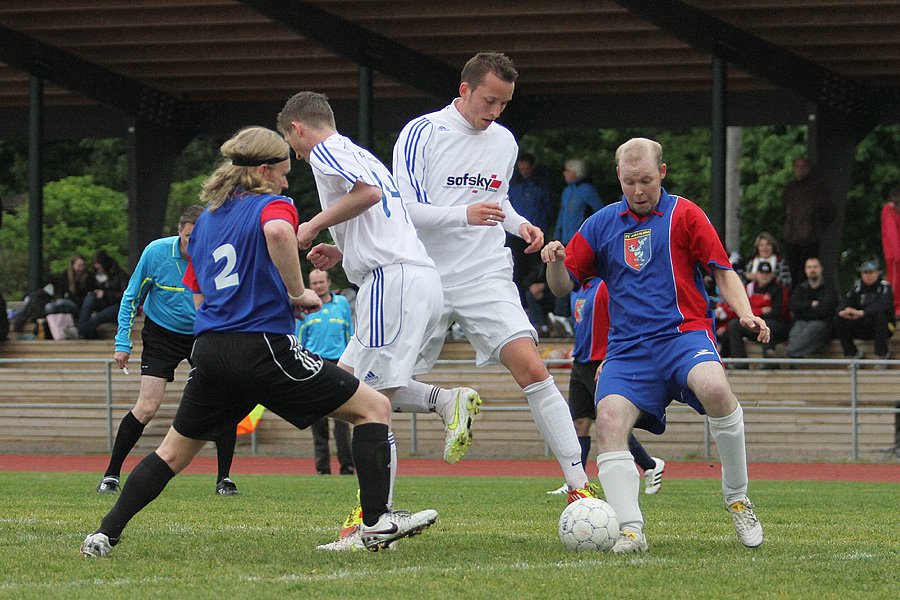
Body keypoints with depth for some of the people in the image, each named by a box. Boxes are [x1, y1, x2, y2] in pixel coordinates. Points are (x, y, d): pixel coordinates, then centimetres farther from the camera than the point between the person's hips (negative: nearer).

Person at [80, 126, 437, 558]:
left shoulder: (206, 219, 22)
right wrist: (298, 294, -15)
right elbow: (278, 232, -28)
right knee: (373, 407, 0)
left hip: (209, 350, 7)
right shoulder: (272, 205, 0)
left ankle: (105, 535, 14)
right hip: (263, 346, -7)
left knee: (174, 453, 21)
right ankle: (376, 522, -11)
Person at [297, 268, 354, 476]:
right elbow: (299, 340, 15)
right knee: (317, 419, -1)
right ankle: (322, 465, 2)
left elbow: (349, 335, 16)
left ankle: (347, 464, -8)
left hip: (338, 363, -1)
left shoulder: (342, 303, 11)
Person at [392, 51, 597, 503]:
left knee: (532, 370, -17)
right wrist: (464, 215, -26)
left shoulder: (504, 142, 10)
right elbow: (404, 208, -12)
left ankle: (579, 486, -16)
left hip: (487, 278, 2)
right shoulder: (422, 133, -6)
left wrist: (519, 225, 7)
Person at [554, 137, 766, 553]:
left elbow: (724, 273, 9)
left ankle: (737, 499, -17)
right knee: (609, 420, -26)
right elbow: (564, 284, 17)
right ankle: (630, 530, -30)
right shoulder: (601, 225, 14)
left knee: (714, 389, -35)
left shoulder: (684, 215, 8)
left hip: (685, 332, -3)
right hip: (628, 346, 3)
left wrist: (746, 315, -9)